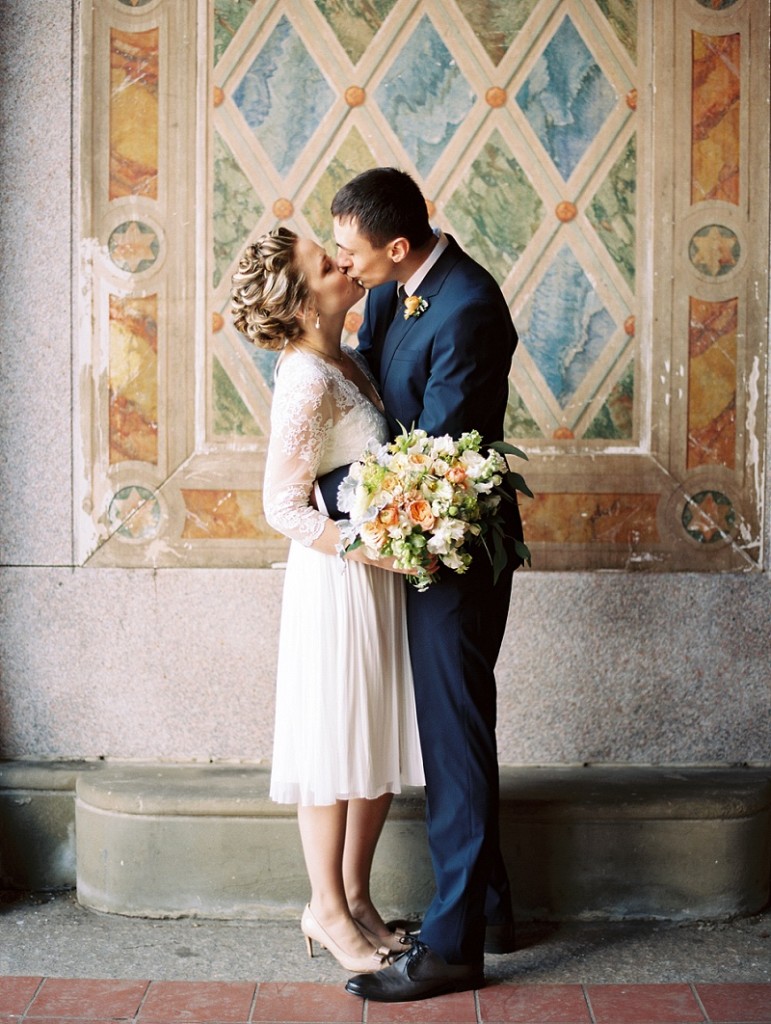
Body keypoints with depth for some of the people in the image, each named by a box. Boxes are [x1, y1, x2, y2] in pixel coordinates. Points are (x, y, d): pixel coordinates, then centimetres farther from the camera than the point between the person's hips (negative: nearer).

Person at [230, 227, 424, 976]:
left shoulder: (347, 363, 8)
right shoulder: (307, 380, -19)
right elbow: (283, 507, -20)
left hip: (378, 577, 9)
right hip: (335, 580, -9)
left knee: (382, 745, 14)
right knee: (335, 746, 4)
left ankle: (354, 895, 28)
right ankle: (327, 909, 20)